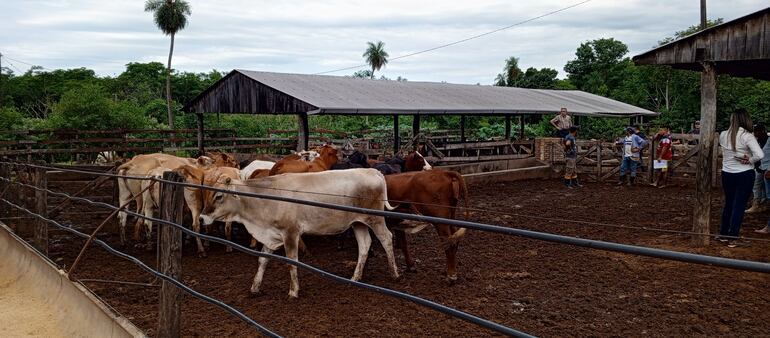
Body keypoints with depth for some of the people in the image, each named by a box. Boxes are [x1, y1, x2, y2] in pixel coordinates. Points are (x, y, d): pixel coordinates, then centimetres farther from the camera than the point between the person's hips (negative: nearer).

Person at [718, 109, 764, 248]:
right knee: (739, 205, 4)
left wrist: (740, 156, -5)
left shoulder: (723, 135, -4)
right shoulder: (747, 136, -16)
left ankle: (723, 234, 26)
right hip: (745, 175, -4)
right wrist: (749, 160, -9)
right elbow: (760, 155, -26)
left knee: (728, 203, 19)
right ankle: (732, 238, 5)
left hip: (727, 174, 4)